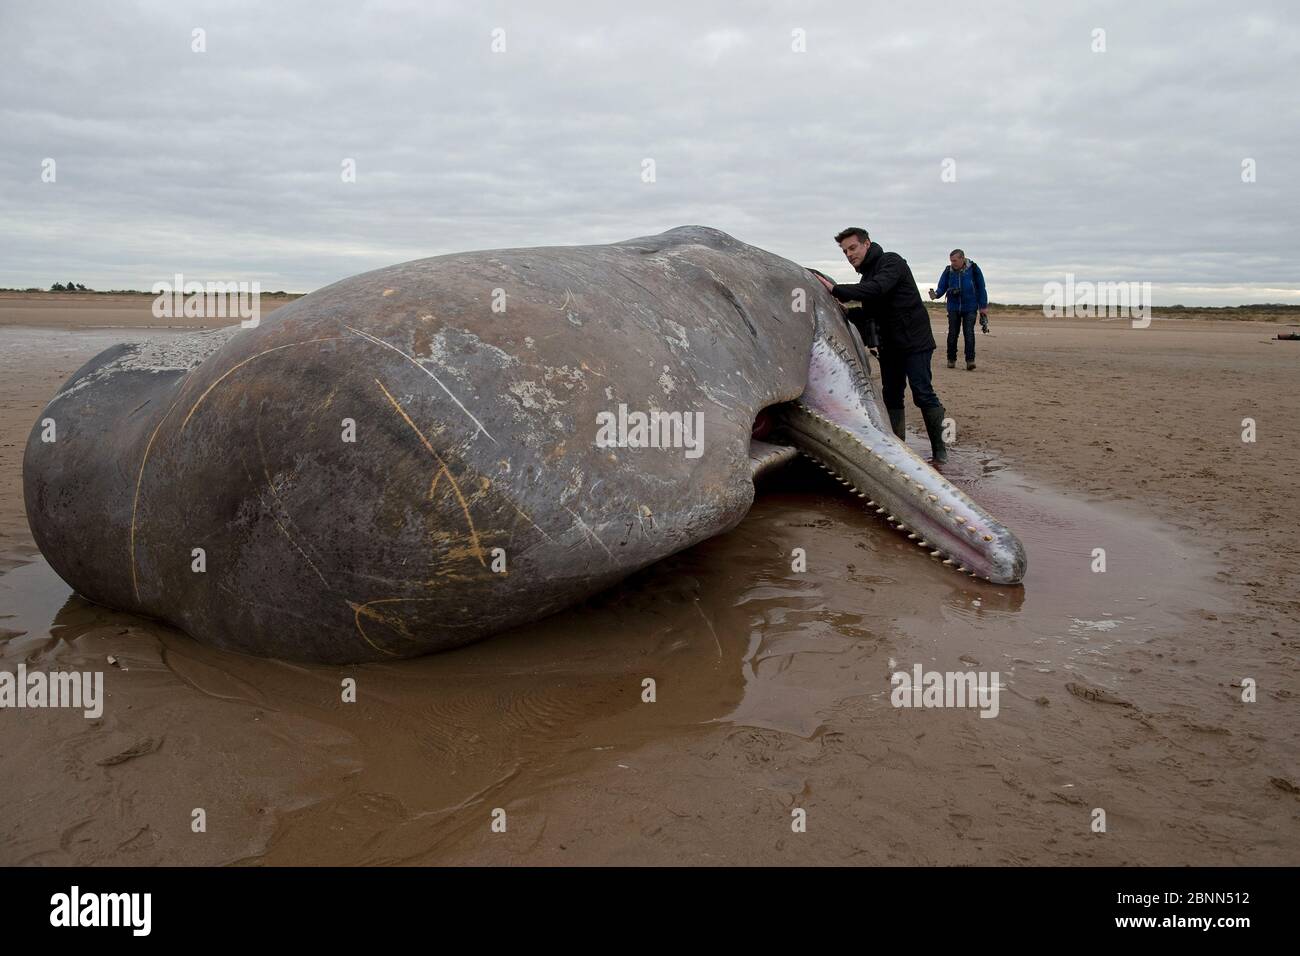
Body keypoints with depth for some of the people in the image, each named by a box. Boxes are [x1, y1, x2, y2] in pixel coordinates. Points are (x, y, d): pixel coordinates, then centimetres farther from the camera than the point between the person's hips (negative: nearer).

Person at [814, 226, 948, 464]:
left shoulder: (891, 262, -11)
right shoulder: (867, 274, 16)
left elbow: (877, 289, -30)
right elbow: (869, 312, 17)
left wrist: (836, 290, -34)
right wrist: (844, 316, -1)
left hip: (914, 341, -9)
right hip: (889, 344, 9)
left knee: (923, 394, -10)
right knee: (891, 396, 8)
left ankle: (940, 449, -2)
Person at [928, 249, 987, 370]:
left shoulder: (973, 269, -4)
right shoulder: (948, 271, 0)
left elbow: (981, 288, 2)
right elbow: (942, 287, 2)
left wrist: (983, 306, 1)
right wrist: (936, 294, -22)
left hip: (970, 307, -2)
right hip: (953, 307, 2)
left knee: (969, 333, -11)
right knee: (952, 334, 3)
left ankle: (970, 360, -11)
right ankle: (951, 360, 14)